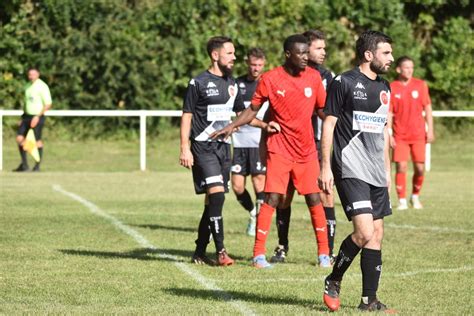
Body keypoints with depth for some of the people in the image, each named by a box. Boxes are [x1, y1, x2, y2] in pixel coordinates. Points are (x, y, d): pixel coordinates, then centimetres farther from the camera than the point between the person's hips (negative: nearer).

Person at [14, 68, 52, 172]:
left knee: (37, 141, -4)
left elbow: (48, 104, -13)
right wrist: (22, 118, 16)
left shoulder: (42, 86, -10)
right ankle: (24, 164, 9)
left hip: (37, 117, -7)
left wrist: (38, 116, -19)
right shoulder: (28, 86, 13)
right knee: (20, 138, 0)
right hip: (27, 116, 7)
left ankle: (37, 166, 6)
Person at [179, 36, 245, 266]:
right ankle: (220, 252, -20)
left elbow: (241, 114, 24)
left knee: (212, 201, 7)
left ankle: (200, 252, 15)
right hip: (203, 146, -7)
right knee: (216, 193, -19)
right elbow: (187, 116, -4)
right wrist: (185, 148, -11)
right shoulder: (199, 83, -4)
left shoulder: (231, 84, 15)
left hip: (223, 146, 7)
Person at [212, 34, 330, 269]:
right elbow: (253, 109, 1)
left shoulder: (313, 77, 0)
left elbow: (323, 109, 11)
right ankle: (259, 254, -6)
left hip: (307, 150, 3)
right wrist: (232, 126, -11)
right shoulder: (270, 79, -7)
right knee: (272, 198, -10)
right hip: (279, 149, -3)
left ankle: (324, 253, 13)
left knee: (314, 199, 3)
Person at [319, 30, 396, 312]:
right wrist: (325, 167, -10)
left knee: (377, 235, 5)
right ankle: (333, 281, 3)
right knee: (364, 232, -18)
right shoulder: (343, 83, -6)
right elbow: (328, 124, -6)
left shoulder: (384, 87, 15)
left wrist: (387, 170, 21)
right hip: (350, 170, -7)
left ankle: (369, 299, 11)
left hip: (377, 173, 8)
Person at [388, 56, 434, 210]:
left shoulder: (420, 85, 3)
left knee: (420, 167, 0)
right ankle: (402, 200, 1)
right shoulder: (392, 88, -1)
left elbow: (427, 108, 6)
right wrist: (389, 134, -5)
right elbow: (389, 113, 1)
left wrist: (430, 130, 0)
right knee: (401, 167, -8)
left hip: (418, 134, 1)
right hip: (400, 136, -1)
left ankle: (415, 196, 21)